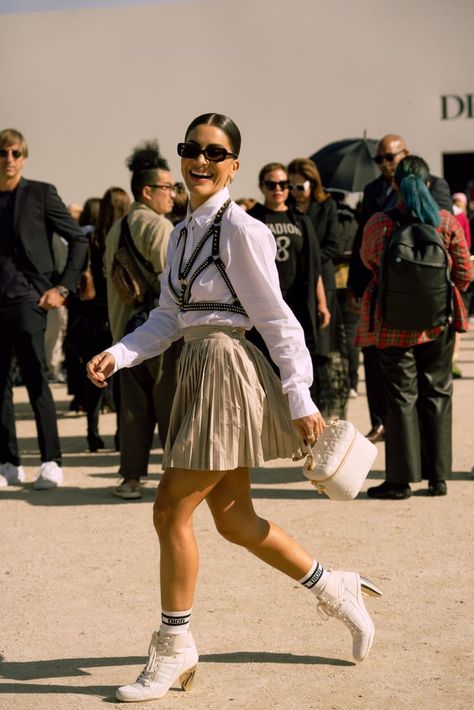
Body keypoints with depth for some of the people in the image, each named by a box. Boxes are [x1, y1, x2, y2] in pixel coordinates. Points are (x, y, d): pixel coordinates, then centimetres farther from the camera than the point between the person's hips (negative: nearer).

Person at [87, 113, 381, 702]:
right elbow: (170, 317, 14)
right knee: (233, 520, 14)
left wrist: (300, 398, -13)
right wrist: (119, 354, -1)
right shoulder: (183, 233, 12)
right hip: (197, 370, 9)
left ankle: (174, 650, 11)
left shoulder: (240, 229, -13)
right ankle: (333, 589, 32)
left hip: (227, 371, -9)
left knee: (171, 511, -5)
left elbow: (277, 319, -13)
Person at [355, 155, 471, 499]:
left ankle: (400, 480, 6)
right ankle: (438, 476, 16)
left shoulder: (379, 223, -8)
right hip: (438, 321, 2)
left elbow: (368, 260, 10)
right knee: (437, 393, 12)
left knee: (401, 396, 5)